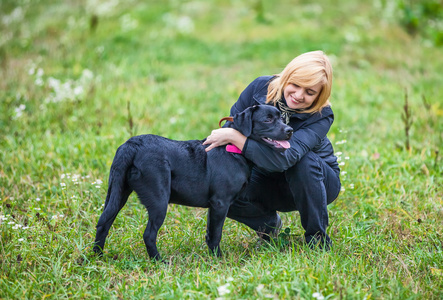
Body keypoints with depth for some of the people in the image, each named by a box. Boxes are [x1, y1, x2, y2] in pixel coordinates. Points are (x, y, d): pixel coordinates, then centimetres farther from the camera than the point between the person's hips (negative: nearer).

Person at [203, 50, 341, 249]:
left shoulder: (321, 117, -30)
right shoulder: (261, 88, -18)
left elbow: (282, 159, -43)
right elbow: (233, 123, -5)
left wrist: (234, 136, -41)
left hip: (316, 179, -3)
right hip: (269, 181, 3)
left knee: (302, 160, -37)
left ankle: (317, 236, -16)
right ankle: (269, 224, 8)